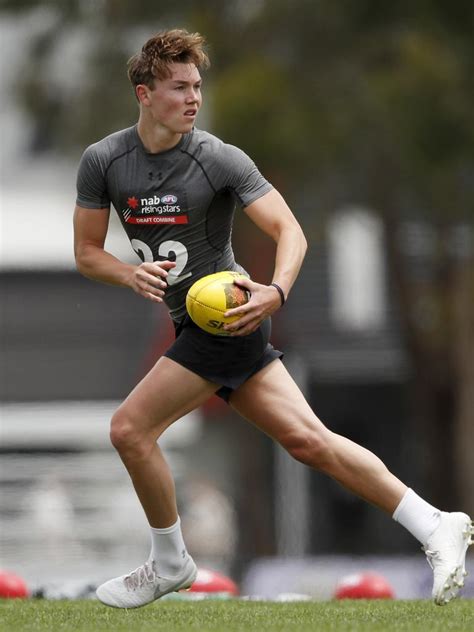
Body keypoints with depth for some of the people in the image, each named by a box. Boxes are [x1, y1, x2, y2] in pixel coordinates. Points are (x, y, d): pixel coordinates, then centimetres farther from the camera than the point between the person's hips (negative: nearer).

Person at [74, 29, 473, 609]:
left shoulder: (219, 159, -13)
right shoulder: (102, 161, 2)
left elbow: (289, 231, -14)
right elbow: (86, 253, 7)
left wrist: (276, 291, -33)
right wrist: (131, 275, -14)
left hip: (228, 320, -5)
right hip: (195, 325, 6)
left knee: (129, 429, -12)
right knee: (307, 439, 2)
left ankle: (169, 562, 9)